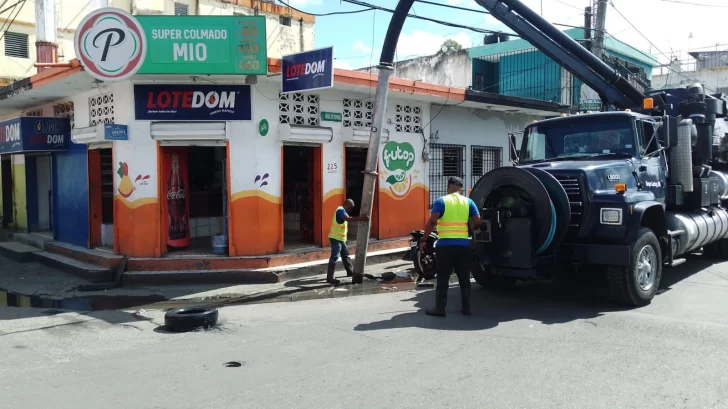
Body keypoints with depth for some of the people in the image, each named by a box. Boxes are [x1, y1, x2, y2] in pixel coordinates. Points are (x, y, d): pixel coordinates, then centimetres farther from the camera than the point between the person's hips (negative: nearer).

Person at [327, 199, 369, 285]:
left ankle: (350, 271, 36)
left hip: (340, 238, 11)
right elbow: (348, 219, -32)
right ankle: (329, 278, -7)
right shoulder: (340, 210, -16)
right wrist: (361, 218, -37)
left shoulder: (342, 210, 19)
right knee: (334, 257, -9)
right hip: (336, 238, -11)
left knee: (345, 254, 21)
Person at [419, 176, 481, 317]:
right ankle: (466, 308, 16)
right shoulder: (468, 202, 7)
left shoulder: (441, 201, -3)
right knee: (464, 278, 13)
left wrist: (423, 240, -6)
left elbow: (432, 222, -13)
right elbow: (477, 222, 2)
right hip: (464, 245, 3)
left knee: (442, 278, 3)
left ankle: (440, 309, 5)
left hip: (445, 245, -3)